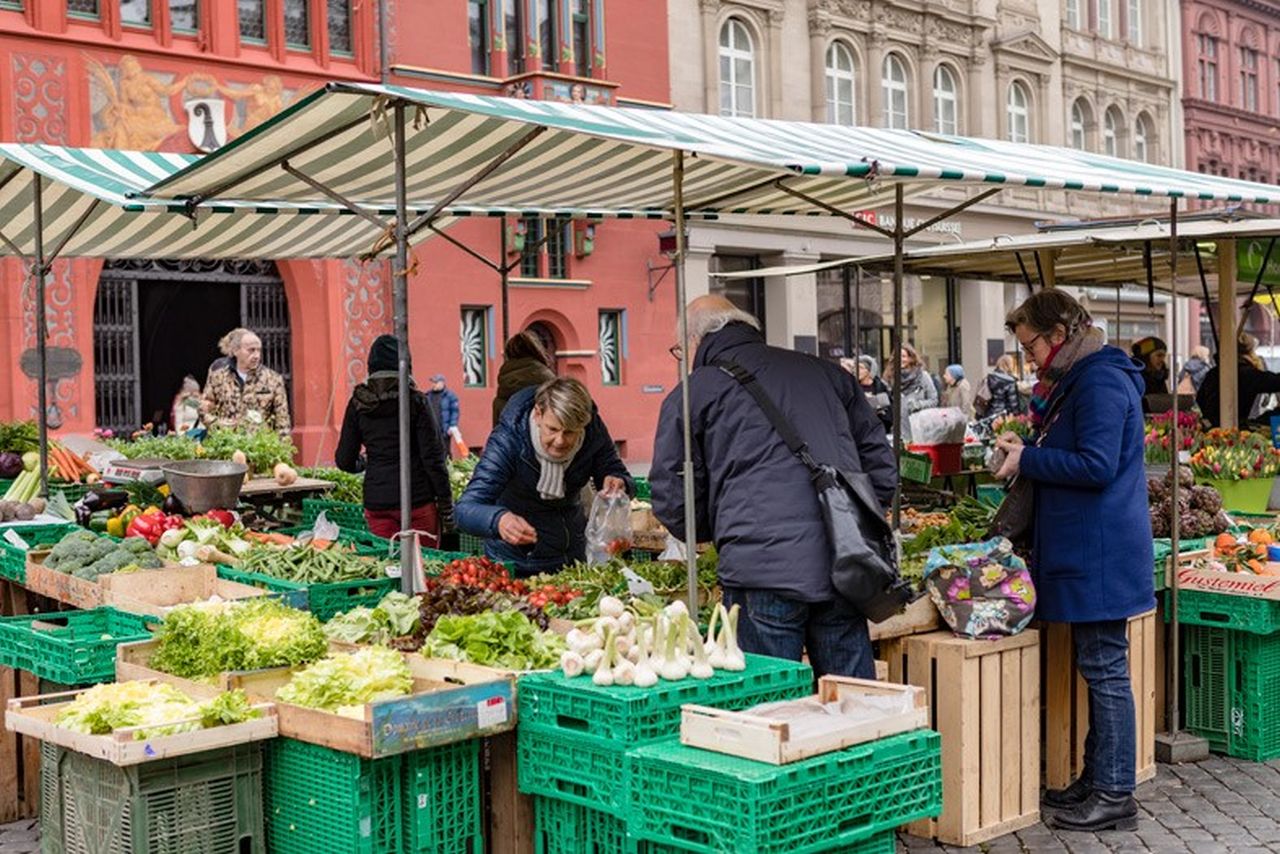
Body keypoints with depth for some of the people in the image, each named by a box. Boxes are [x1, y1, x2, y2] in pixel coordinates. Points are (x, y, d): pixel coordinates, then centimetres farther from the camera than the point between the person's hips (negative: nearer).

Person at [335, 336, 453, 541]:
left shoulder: (358, 404, 4)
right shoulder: (415, 401, -4)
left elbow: (344, 461, 7)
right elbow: (432, 456, -7)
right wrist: (445, 501, -1)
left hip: (376, 501, 3)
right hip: (416, 499, -3)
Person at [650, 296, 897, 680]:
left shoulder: (692, 392, 6)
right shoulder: (827, 373, 19)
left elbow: (673, 499, 6)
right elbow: (881, 464, 21)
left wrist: (712, 532, 25)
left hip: (763, 570, -4)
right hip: (845, 567, 5)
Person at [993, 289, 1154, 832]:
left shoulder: (1100, 381, -16)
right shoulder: (1077, 380, 17)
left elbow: (1096, 466, -22)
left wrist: (1027, 459, -14)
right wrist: (1026, 449, 9)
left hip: (1099, 554, -11)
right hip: (1084, 549, 11)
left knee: (1105, 669, -4)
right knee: (1097, 667, 15)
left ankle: (1115, 796, 4)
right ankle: (1096, 778, 24)